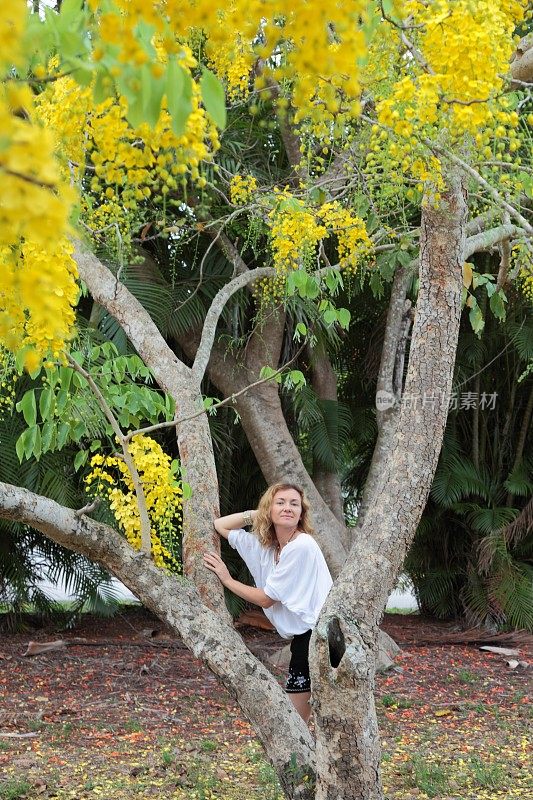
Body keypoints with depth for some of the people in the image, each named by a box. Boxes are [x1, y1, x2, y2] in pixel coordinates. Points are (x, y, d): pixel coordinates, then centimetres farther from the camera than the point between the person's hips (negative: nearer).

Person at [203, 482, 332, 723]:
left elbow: (266, 599, -11)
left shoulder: (301, 545, -16)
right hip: (302, 638, 9)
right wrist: (257, 515, 4)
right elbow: (220, 525, 16)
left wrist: (227, 580, 1)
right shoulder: (263, 545, 7)